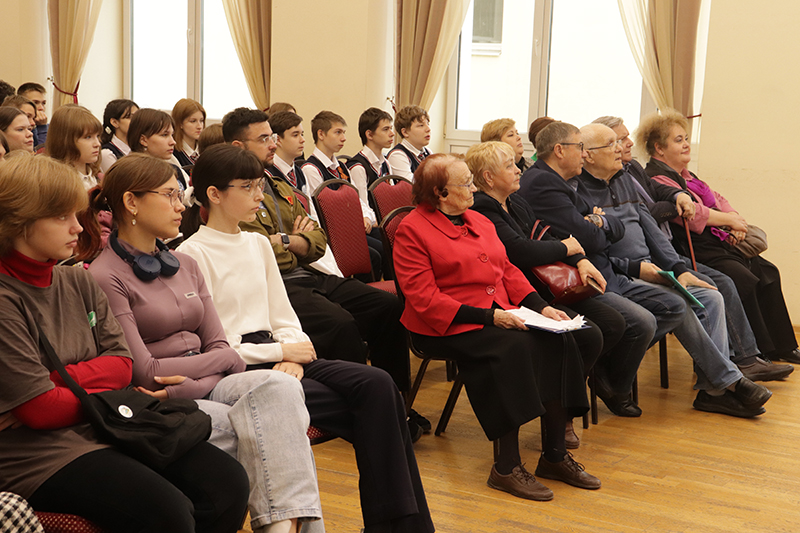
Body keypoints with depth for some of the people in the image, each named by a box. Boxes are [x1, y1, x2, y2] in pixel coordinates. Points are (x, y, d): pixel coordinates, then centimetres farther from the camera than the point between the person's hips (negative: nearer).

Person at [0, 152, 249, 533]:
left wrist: (60, 380, -11)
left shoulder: (78, 282, 12)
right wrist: (107, 395, -1)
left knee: (228, 482, -10)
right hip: (38, 452, -7)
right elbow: (40, 409, -15)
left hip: (103, 430, 8)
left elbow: (122, 364, 8)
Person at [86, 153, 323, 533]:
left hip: (206, 387, 6)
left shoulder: (185, 265, 17)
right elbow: (144, 373, -11)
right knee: (261, 430, -30)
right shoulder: (105, 277, -7)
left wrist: (189, 384, -12)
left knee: (278, 385, -26)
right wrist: (223, 360, -1)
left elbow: (219, 347, 10)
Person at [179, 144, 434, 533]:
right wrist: (280, 351, -11)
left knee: (376, 384, -17)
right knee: (371, 412, -22)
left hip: (275, 357, 7)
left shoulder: (258, 243, 16)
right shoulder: (193, 254, -8)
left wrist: (292, 356, -5)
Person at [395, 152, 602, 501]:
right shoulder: (412, 231, -7)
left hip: (500, 314, 8)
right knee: (515, 346, -33)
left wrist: (540, 306, 1)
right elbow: (425, 299, -15)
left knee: (559, 340, -17)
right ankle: (506, 467, -26)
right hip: (448, 327, -7)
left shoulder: (477, 221, 20)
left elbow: (507, 269, 20)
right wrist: (488, 316, -21)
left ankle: (555, 455, -10)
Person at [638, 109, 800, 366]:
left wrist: (737, 221, 1)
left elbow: (717, 199, 23)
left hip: (719, 244, 11)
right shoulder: (656, 179, -12)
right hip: (694, 253, -11)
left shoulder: (684, 174, 21)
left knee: (767, 272, 5)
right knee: (744, 282, -24)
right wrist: (730, 220, -10)